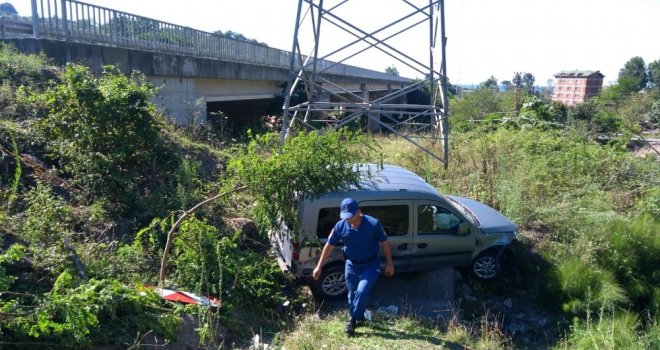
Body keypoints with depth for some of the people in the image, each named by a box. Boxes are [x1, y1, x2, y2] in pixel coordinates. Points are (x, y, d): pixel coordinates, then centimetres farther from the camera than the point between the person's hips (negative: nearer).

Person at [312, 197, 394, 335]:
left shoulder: (373, 224, -23)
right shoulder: (340, 227, -16)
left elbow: (384, 243, -8)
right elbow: (329, 246, -5)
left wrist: (389, 263, -3)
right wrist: (319, 267, -3)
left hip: (370, 265, -3)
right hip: (351, 265, 3)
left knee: (362, 292, -17)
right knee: (352, 295, 12)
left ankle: (353, 319, 5)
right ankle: (359, 317, 37)